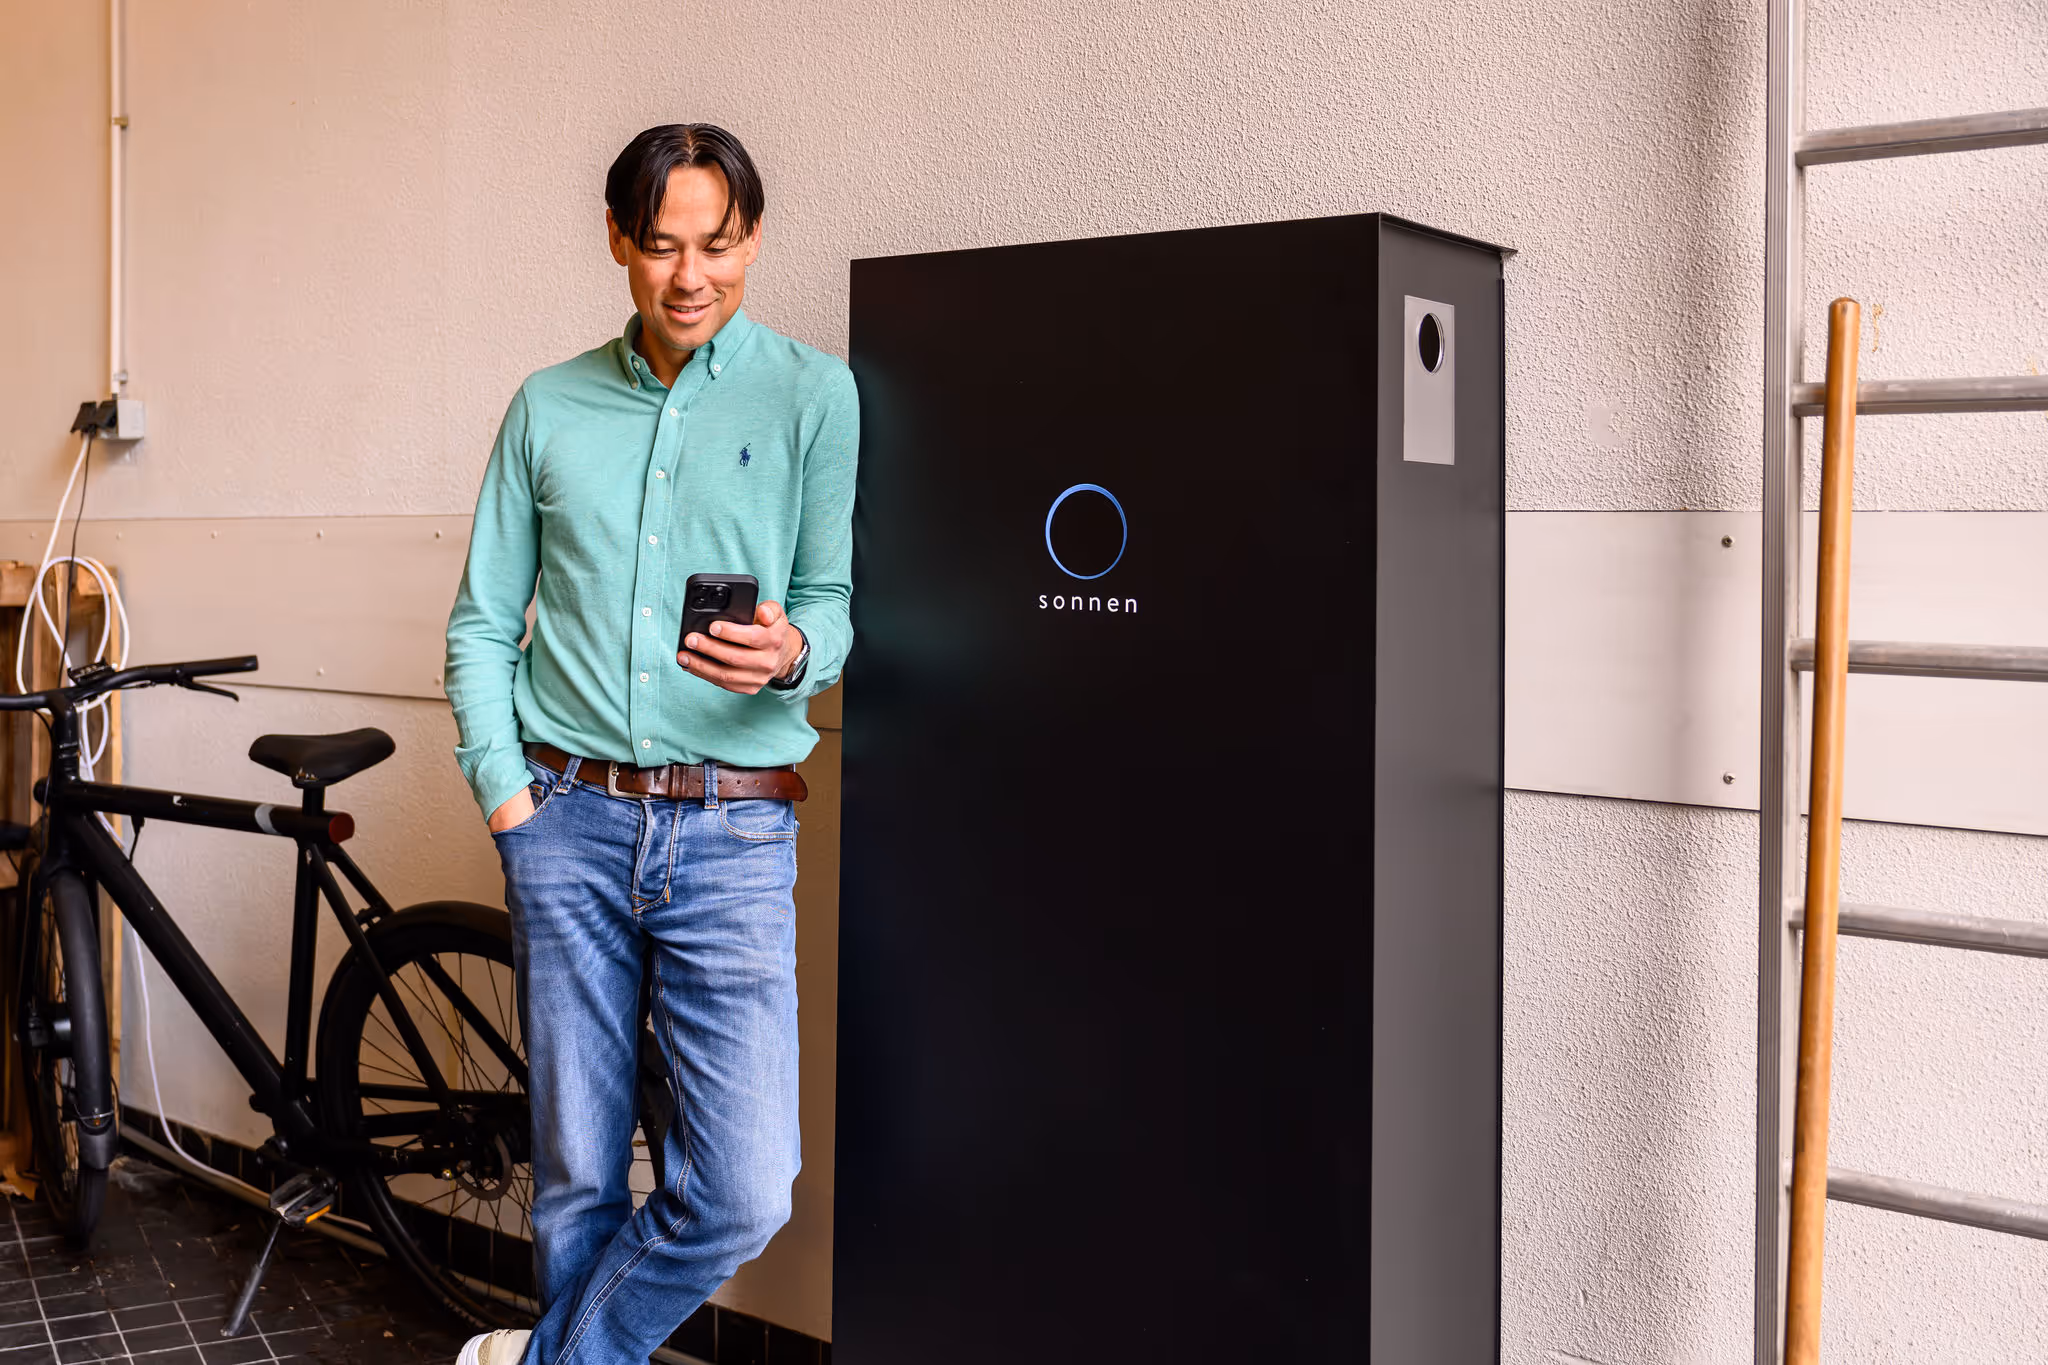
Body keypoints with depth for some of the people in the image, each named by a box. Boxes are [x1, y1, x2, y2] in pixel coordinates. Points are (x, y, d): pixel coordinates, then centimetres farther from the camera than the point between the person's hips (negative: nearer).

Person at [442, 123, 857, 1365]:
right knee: (578, 1179, 7)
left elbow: (835, 598, 1)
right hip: (566, 816, 2)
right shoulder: (548, 407, 13)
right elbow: (483, 623, 13)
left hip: (733, 831, -2)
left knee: (743, 1192, -7)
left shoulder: (812, 395, 5)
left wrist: (791, 652, -22)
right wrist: (505, 790, 0)